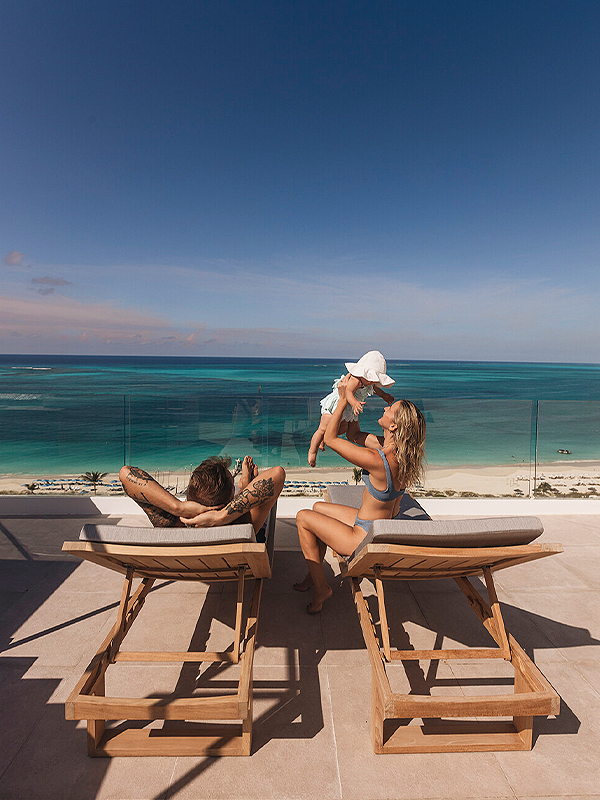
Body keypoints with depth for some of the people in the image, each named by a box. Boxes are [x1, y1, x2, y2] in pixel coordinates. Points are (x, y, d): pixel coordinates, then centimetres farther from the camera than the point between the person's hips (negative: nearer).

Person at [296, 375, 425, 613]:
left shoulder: (377, 460, -34)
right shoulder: (400, 453, -8)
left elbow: (330, 438, -21)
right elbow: (353, 434, 6)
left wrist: (343, 400, -15)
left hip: (365, 539, -9)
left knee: (303, 517, 4)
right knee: (318, 508, 22)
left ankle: (320, 587, 16)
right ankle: (314, 575, 33)